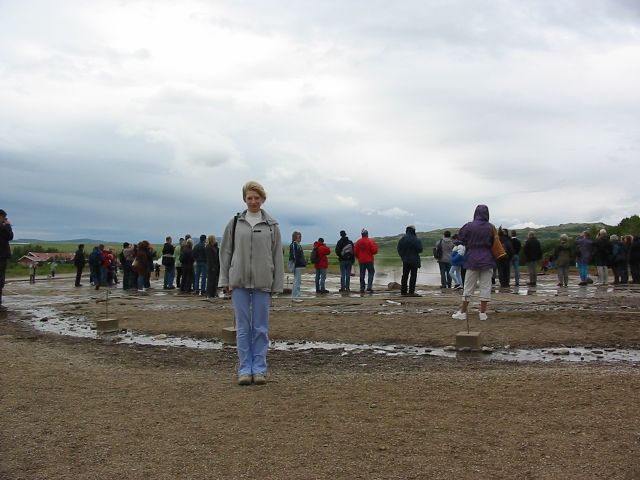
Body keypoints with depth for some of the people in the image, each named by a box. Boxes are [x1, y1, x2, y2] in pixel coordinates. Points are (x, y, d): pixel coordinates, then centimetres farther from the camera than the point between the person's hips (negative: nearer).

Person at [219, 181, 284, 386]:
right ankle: (245, 369, 11)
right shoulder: (235, 223, 6)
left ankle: (259, 369, 12)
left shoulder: (271, 225, 4)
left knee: (260, 328, 4)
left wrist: (277, 284, 1)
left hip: (262, 283, 0)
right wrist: (225, 280, 3)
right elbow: (225, 252, 9)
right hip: (239, 282, 1)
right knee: (243, 327, 4)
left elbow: (277, 256, 5)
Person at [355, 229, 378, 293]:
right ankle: (369, 287, -9)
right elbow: (374, 250, -13)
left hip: (361, 261, 3)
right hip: (369, 260, -3)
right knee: (371, 273, 4)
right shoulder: (371, 241, -8)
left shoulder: (358, 242, 2)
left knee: (362, 274, 9)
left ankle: (362, 288, 8)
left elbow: (355, 252, 3)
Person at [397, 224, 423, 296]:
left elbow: (399, 249, 7)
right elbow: (419, 250, -12)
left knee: (405, 276, 13)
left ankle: (403, 291, 15)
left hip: (405, 260, 6)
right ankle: (411, 291, -5)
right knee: (413, 276, -1)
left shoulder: (402, 239, 3)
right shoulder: (415, 240, -15)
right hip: (414, 260, -6)